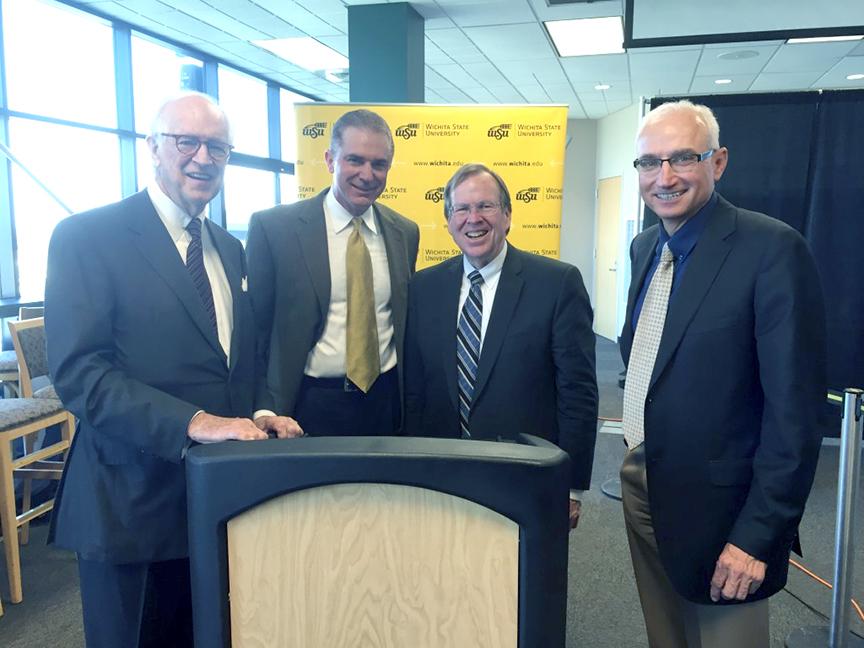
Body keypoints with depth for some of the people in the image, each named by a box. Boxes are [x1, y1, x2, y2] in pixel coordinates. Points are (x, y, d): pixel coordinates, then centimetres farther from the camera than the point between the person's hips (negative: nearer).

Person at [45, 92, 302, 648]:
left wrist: (259, 415, -4)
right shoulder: (87, 237, -10)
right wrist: (192, 422, -27)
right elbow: (78, 372, -18)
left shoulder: (229, 248, 11)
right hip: (132, 501, -6)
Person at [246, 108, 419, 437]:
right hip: (308, 408, -3)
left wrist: (409, 405, 12)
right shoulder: (272, 227, -8)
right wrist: (266, 413, -8)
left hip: (386, 405, 4)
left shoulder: (406, 233, 5)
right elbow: (256, 327, -4)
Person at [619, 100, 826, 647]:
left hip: (716, 505, -6)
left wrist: (758, 534, -17)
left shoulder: (773, 249, -17)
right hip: (642, 486, 7)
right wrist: (637, 463, 9)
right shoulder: (645, 247, 6)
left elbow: (795, 408, -18)